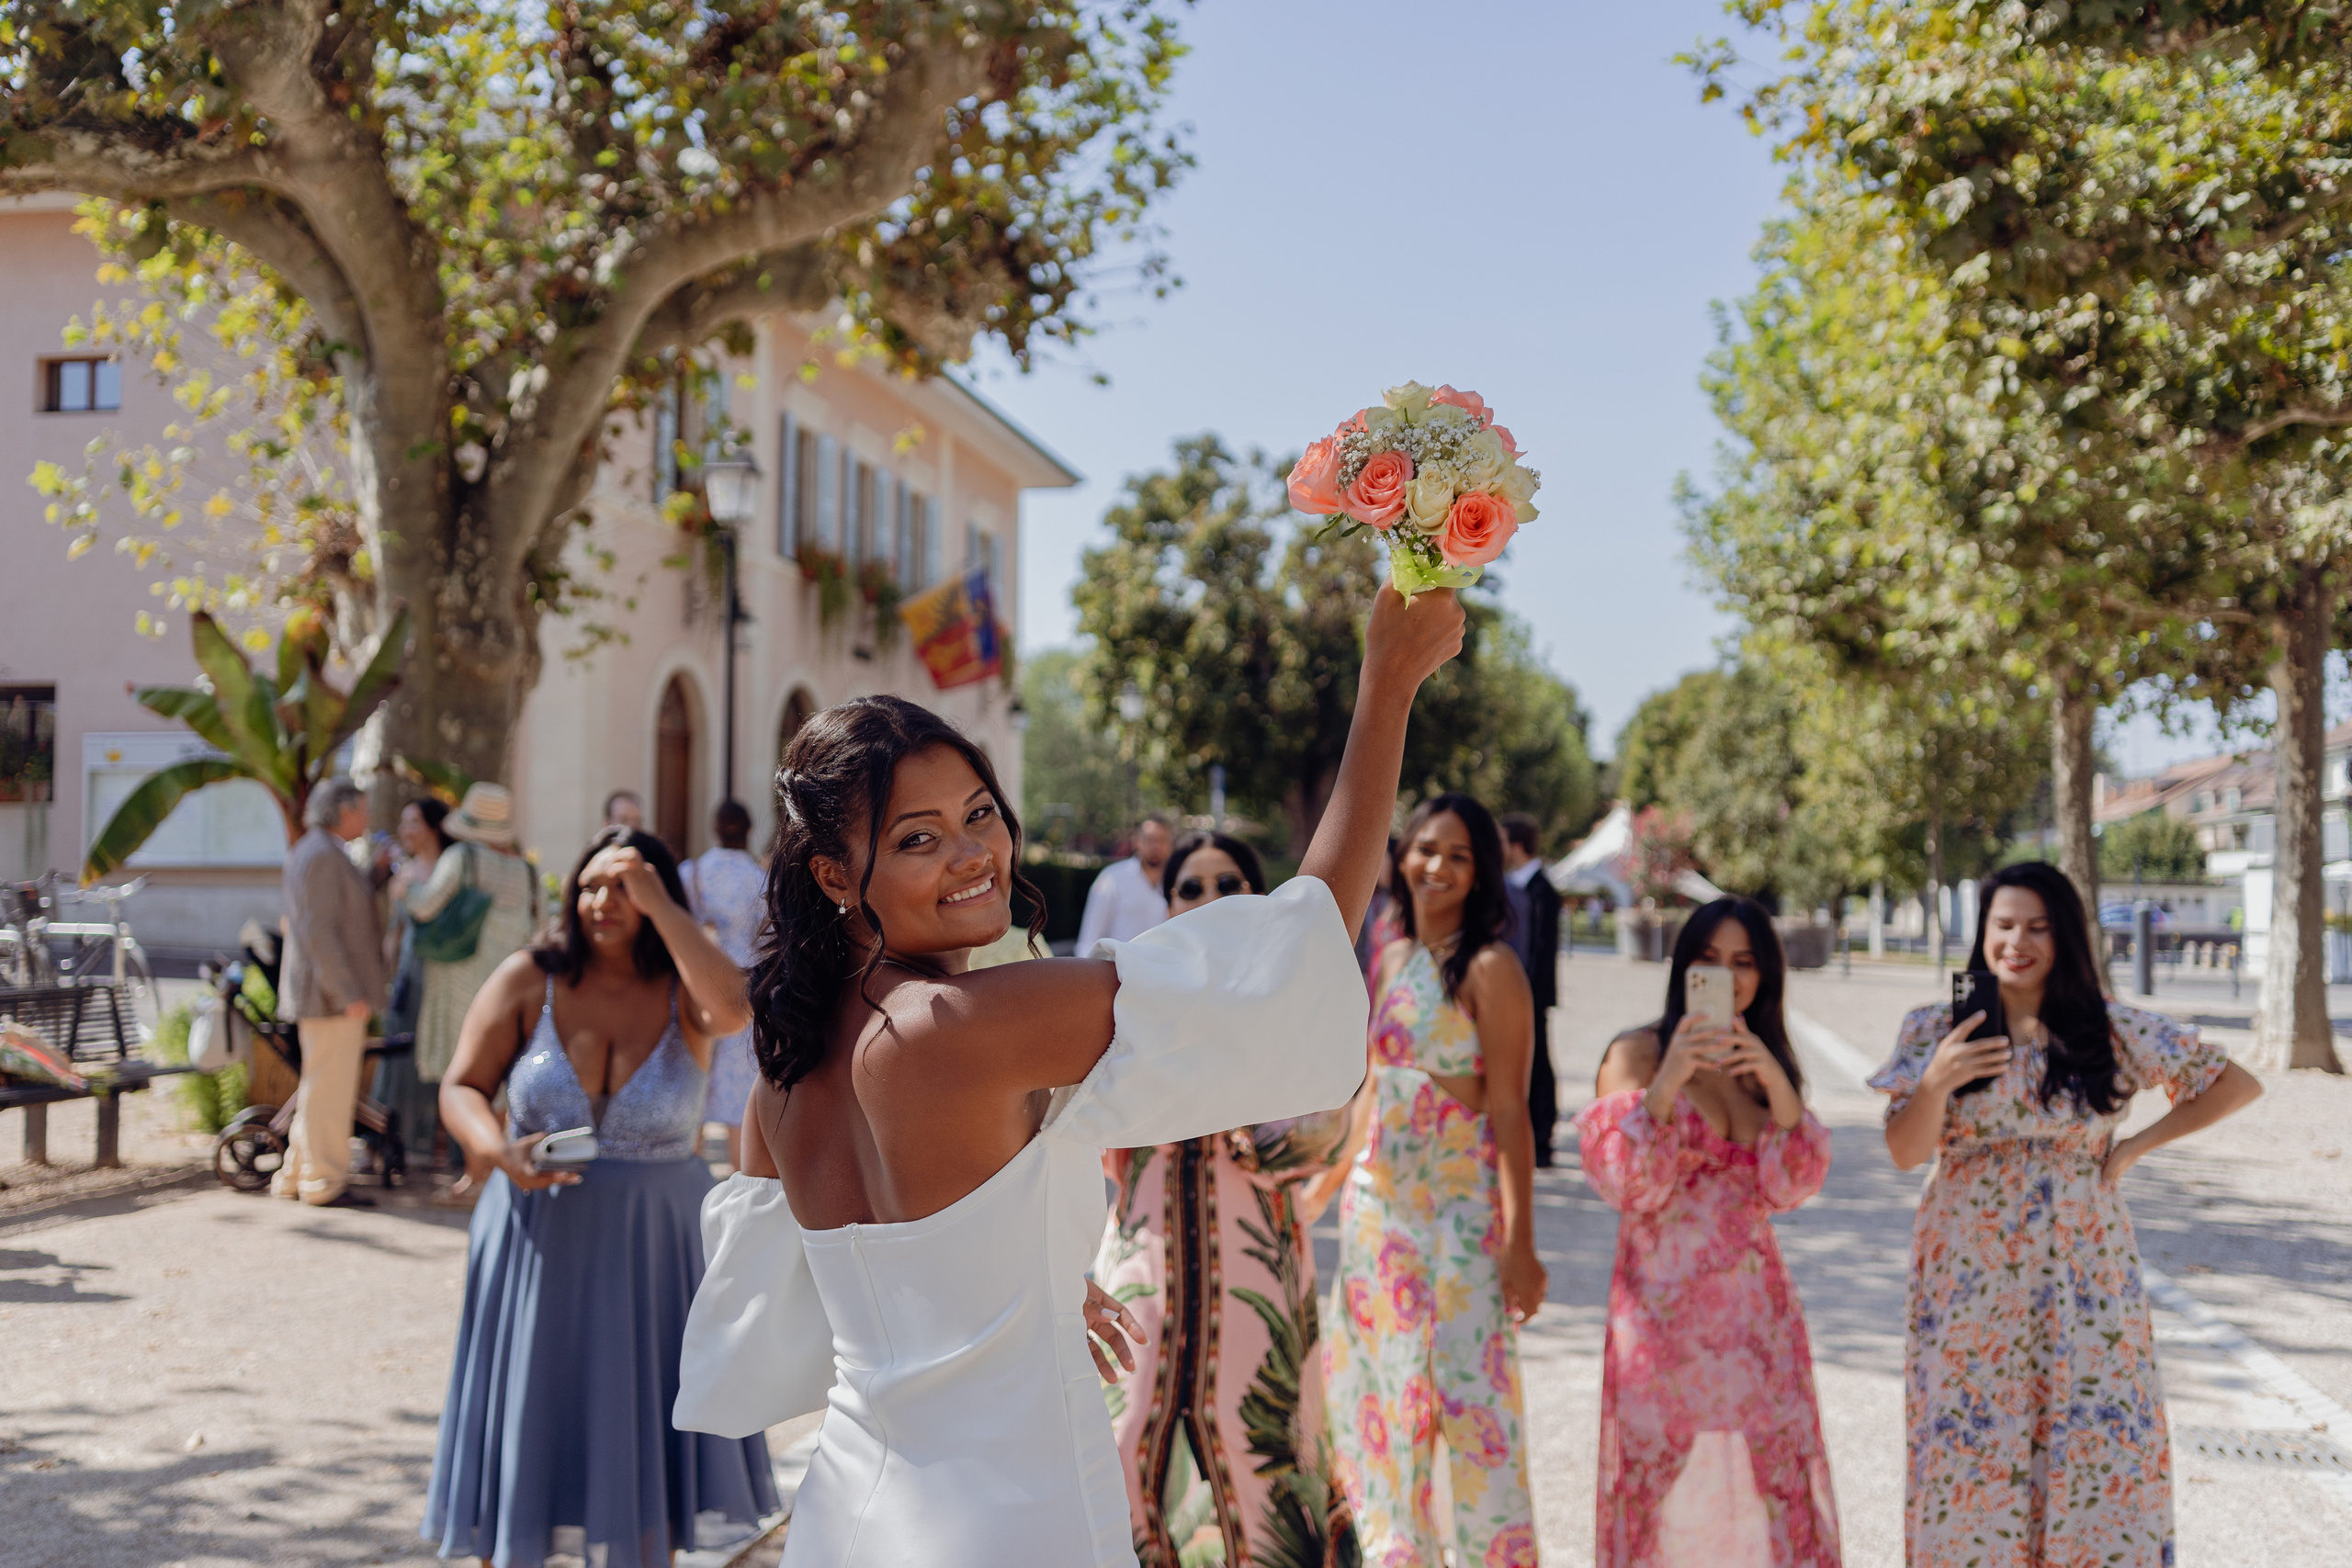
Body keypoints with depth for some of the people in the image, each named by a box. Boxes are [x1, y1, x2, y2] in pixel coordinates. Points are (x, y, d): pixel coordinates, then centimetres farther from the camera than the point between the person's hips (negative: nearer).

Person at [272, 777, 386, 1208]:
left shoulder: (310, 850, 18)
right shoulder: (323, 855, -16)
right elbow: (318, 931, -23)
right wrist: (349, 993, -24)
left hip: (325, 993, 11)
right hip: (332, 995, -11)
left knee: (319, 1088, 17)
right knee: (329, 1088, -5)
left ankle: (295, 1176, 23)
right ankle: (324, 1184, 1)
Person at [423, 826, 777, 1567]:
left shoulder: (683, 991, -5)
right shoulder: (528, 979, -4)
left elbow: (733, 1008, -28)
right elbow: (461, 1088, -3)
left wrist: (659, 904, -23)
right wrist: (501, 1151, -23)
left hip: (653, 1247, 0)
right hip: (539, 1242, 0)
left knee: (645, 1440, 10)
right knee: (522, 1427, 11)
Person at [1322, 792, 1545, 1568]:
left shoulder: (1488, 969, -9)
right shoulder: (1389, 959, 10)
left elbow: (1510, 1110, -12)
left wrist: (1520, 1241, -15)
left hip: (1459, 1210, -7)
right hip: (1377, 1204, 7)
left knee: (1471, 1398, -4)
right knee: (1380, 1393, 12)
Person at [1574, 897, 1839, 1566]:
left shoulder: (1767, 1062, 12)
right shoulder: (1637, 1053, -3)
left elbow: (1787, 1189, 2)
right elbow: (1626, 1186, -12)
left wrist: (1779, 1089, -13)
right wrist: (1665, 1083, -24)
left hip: (1754, 1303, 4)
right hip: (1666, 1302, -4)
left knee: (1773, 1473, 3)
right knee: (1666, 1478, -2)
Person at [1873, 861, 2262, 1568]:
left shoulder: (2113, 1032, 1)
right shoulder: (1934, 1031, 0)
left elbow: (2237, 1084, 9)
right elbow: (1905, 1152, -6)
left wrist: (2138, 1145, 1)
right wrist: (1935, 1083, -24)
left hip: (2083, 1277, 1)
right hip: (1971, 1280, 0)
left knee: (2100, 1451, -1)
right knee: (1971, 1453, 0)